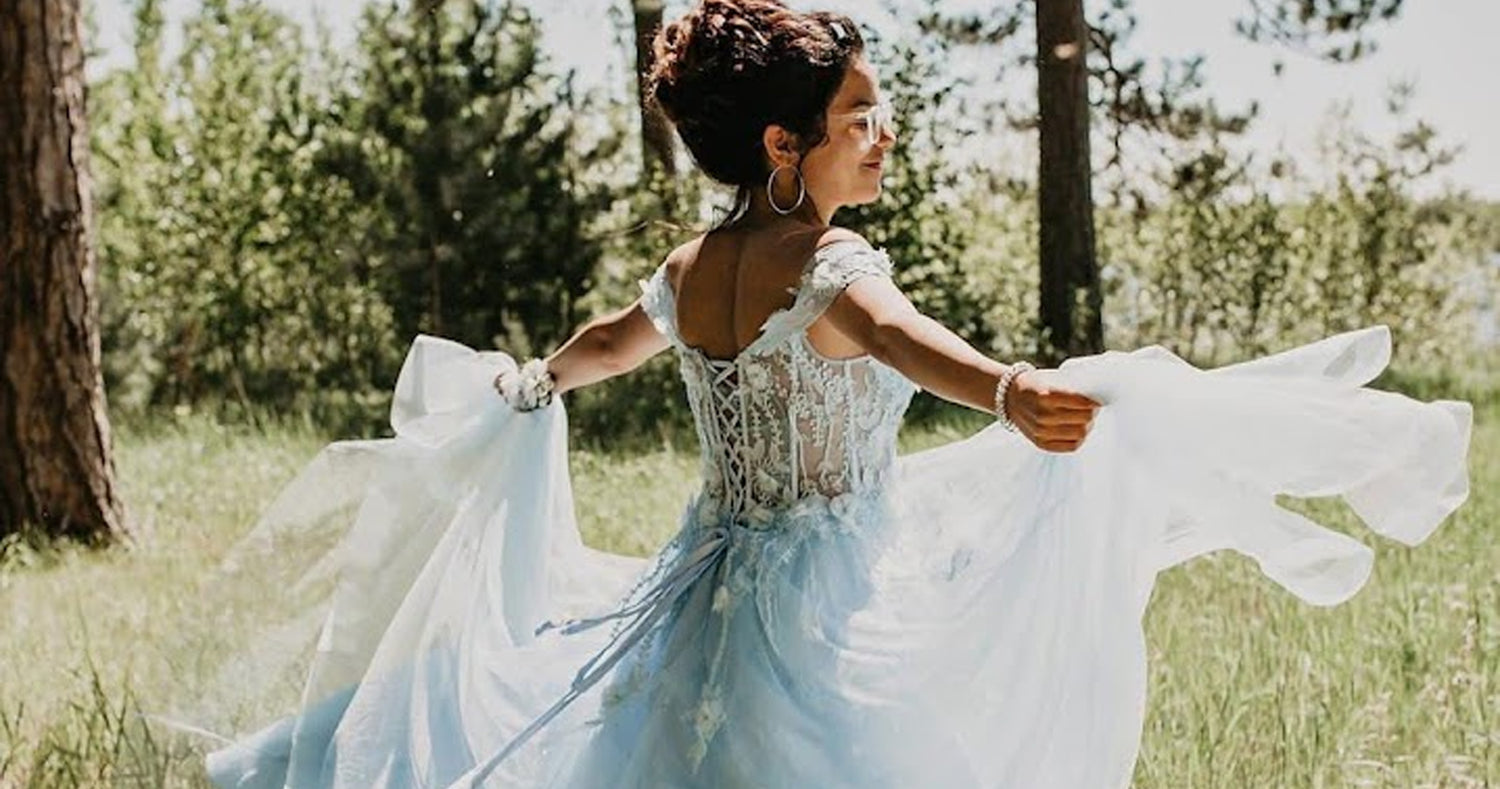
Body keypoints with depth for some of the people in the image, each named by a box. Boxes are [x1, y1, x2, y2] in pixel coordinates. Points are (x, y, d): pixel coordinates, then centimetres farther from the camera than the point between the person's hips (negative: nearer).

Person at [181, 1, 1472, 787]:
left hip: (708, 589, 8)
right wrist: (1012, 392, -61)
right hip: (828, 614, -8)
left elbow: (608, 342, 29)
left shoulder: (690, 270, 7)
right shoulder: (828, 262, -17)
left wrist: (535, 384, 52)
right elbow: (893, 333, -41)